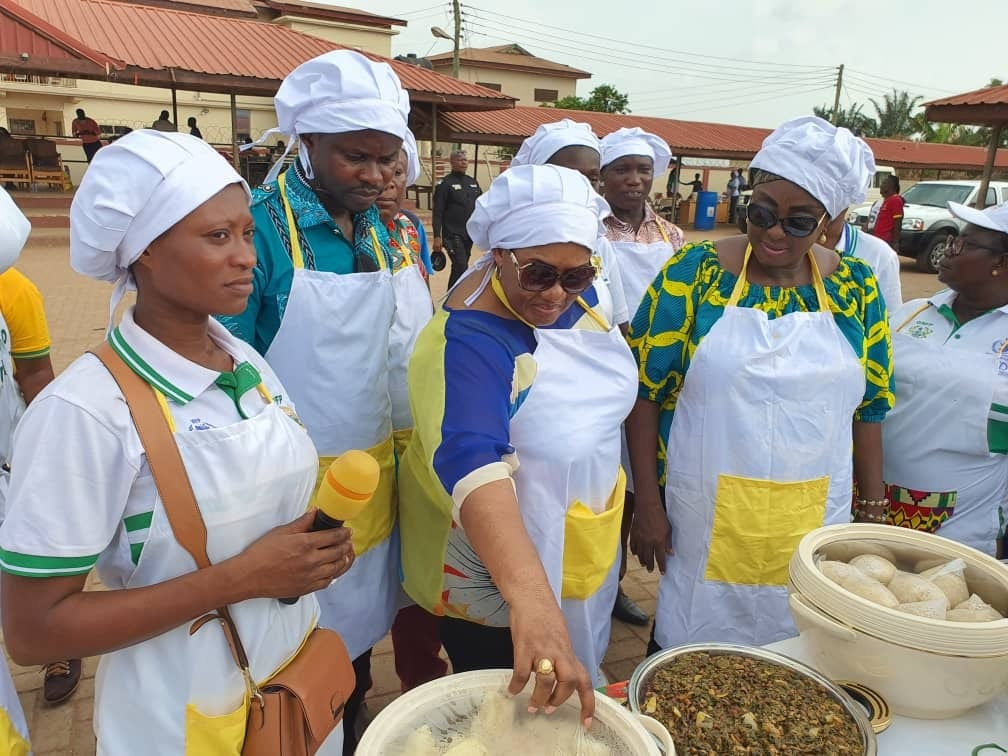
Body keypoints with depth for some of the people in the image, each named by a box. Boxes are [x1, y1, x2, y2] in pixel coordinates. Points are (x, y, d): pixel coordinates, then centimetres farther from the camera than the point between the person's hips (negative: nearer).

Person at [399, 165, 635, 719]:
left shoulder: (576, 296, -10)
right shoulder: (466, 344, -33)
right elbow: (472, 466, -49)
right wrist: (531, 595, -60)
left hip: (584, 551, 7)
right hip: (495, 576, -7)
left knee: (566, 704, 28)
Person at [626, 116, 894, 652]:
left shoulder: (856, 287, 1)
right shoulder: (695, 271, -8)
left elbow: (869, 406, 8)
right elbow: (644, 390, -7)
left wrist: (871, 512, 8)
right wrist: (648, 503, -8)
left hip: (813, 523, 3)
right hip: (705, 522, -2)